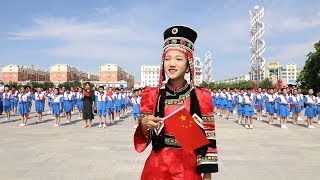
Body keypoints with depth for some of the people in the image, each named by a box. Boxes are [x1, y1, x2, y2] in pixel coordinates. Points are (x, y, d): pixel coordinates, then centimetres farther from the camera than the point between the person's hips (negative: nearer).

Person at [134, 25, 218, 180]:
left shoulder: (201, 97, -6)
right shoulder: (152, 94, -4)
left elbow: (208, 139, -3)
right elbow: (143, 137, -1)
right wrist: (144, 125, -23)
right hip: (157, 167, 1)